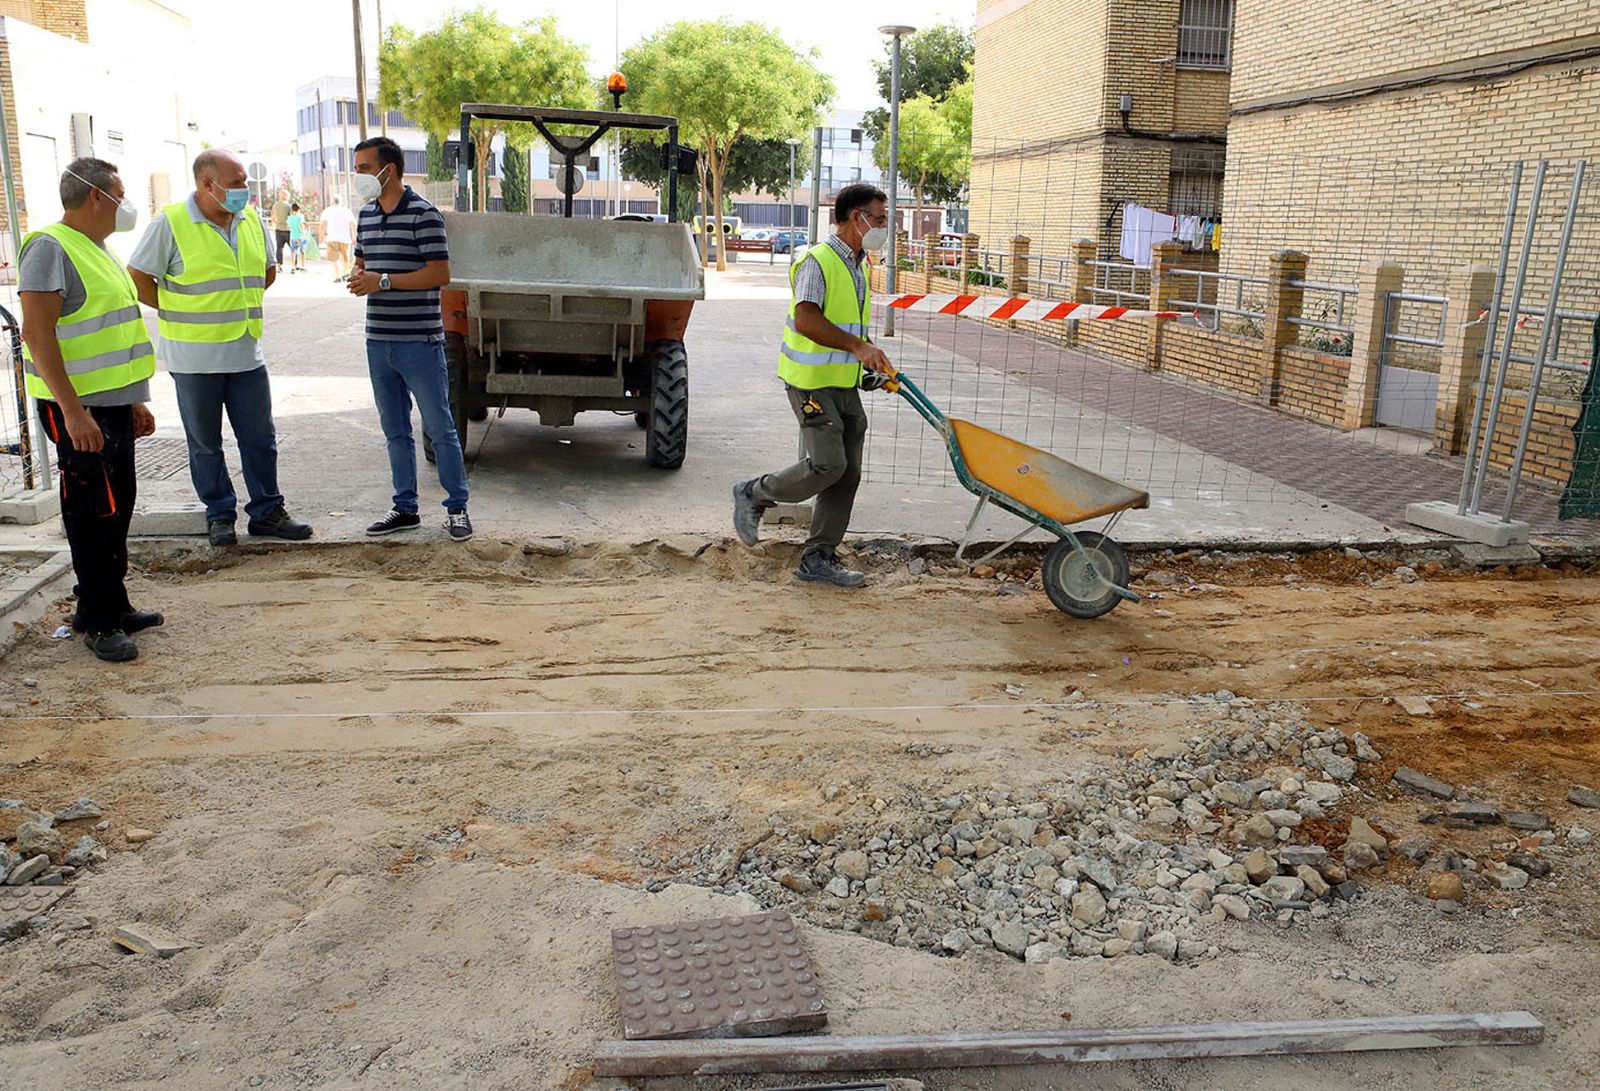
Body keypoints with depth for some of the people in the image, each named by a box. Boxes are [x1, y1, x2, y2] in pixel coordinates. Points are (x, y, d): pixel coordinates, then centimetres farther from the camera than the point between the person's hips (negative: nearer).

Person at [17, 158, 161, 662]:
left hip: (113, 404, 9)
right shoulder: (50, 248, -12)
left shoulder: (99, 250, 17)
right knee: (92, 515, -3)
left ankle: (113, 607, 25)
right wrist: (72, 411, -25)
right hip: (79, 410, -9)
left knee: (116, 510, 14)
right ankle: (98, 622, 6)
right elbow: (38, 334, -20)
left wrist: (135, 402, 22)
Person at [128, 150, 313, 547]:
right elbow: (137, 279, -5)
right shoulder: (172, 223, -9)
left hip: (246, 353, 4)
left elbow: (268, 270, 22)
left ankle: (267, 511, 18)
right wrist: (181, 314, -1)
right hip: (194, 357, -4)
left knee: (260, 438, 8)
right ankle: (219, 515, 19)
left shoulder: (251, 220, 6)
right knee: (205, 442, 7)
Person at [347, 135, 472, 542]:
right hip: (378, 340, 7)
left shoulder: (423, 214, -9)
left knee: (439, 428, -1)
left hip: (419, 342, -7)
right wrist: (358, 277, 0)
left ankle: (457, 508, 9)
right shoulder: (367, 214, 14)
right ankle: (405, 508, 22)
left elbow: (440, 273, -15)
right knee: (395, 430, 12)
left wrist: (383, 281, -17)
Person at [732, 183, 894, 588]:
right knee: (827, 464, -16)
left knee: (847, 472, 5)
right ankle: (754, 494, 8)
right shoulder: (818, 261, -12)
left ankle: (818, 558, 12)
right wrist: (859, 346, -28)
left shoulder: (857, 265, 18)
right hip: (812, 382, -9)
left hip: (845, 384, 9)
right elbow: (806, 319, -24)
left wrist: (872, 360, 14)